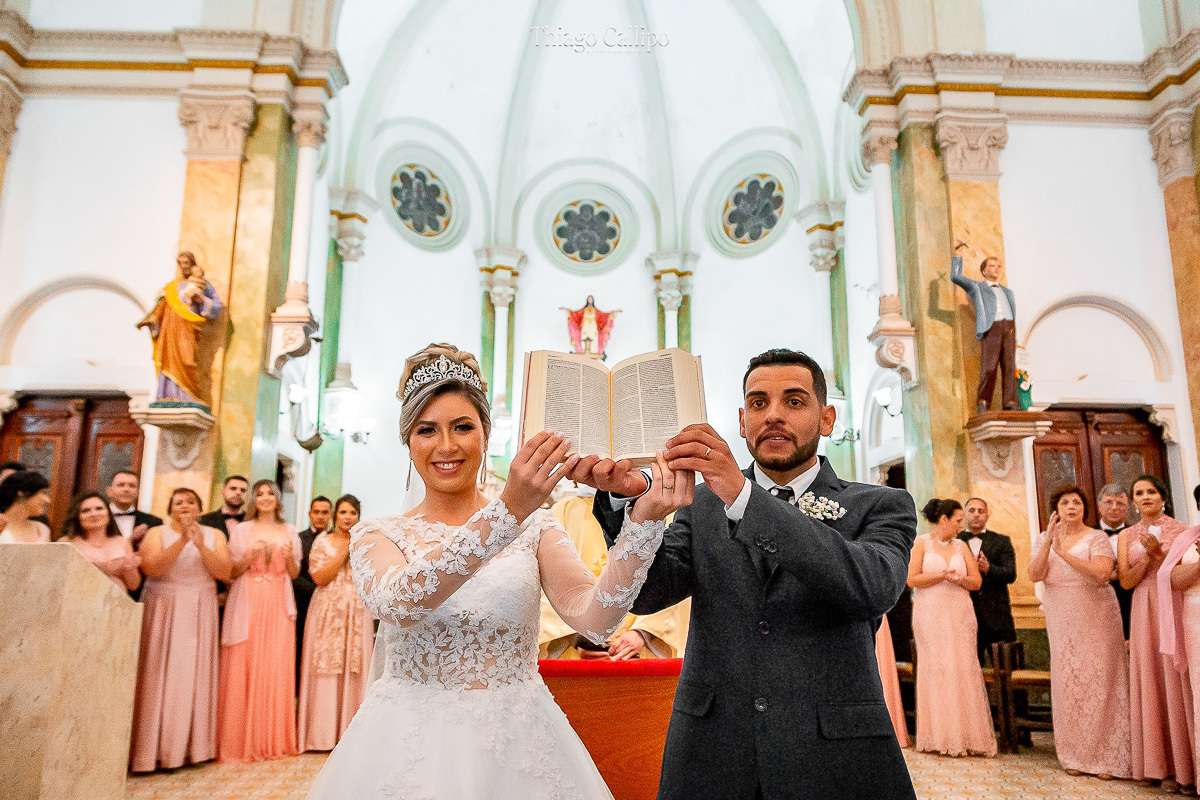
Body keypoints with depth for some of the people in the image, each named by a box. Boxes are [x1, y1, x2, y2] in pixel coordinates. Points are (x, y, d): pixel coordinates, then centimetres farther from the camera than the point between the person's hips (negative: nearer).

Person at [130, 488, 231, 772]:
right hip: (162, 612, -1)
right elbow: (150, 568, -13)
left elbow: (224, 572, -4)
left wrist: (201, 545, -16)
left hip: (199, 613, 2)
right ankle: (153, 746, 5)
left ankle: (188, 746, 9)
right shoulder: (157, 533, 4)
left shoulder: (214, 535, 9)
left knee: (193, 675, 1)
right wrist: (182, 541, -21)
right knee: (160, 676, -4)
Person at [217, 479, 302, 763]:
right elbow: (231, 571, 6)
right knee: (242, 667, -4)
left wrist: (290, 558, -8)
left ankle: (274, 739, 7)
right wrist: (249, 558, -11)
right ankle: (240, 740, 6)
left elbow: (294, 573, 12)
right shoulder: (242, 530, 8)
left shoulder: (289, 532, 12)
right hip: (247, 602, -1)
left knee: (277, 667, -3)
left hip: (278, 604, 1)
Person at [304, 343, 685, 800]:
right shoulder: (376, 536, -3)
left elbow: (595, 618, -16)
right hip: (411, 744, 0)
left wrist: (644, 519, -30)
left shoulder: (533, 529, -2)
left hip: (516, 744, 1)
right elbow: (398, 605, -24)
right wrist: (508, 511, -35)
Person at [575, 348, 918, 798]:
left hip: (834, 760, -1)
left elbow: (873, 589, -21)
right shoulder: (703, 506, 6)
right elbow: (650, 591, -7)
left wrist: (744, 495, -29)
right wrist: (628, 499, -25)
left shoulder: (882, 507, 0)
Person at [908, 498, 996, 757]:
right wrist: (943, 574, -10)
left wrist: (959, 578, -11)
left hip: (960, 615, 4)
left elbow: (976, 581, 8)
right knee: (935, 668, -5)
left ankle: (965, 736, 4)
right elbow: (912, 579, -7)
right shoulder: (921, 543, 2)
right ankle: (939, 738, 2)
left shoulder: (962, 546, 13)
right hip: (931, 616, -3)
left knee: (964, 667, -3)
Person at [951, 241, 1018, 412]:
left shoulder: (1007, 292, 31)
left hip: (1009, 329, 4)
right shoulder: (976, 287, 19)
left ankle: (1010, 402, -11)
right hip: (990, 329, -4)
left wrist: (1014, 338, 19)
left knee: (1009, 366, -6)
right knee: (988, 367, -13)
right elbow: (955, 277, 6)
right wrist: (958, 256, 7)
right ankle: (983, 401, -7)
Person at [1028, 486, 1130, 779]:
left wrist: (1064, 552, -23)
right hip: (1061, 620, 3)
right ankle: (1075, 756, 13)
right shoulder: (1044, 539, 7)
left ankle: (1107, 756, 7)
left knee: (1099, 679, -3)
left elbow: (1101, 573, -18)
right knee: (1067, 682, 3)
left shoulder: (1097, 538, -2)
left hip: (1096, 619, -3)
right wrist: (1049, 541, -16)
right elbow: (1035, 575, -7)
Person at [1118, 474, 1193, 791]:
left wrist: (1160, 554, -15)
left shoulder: (1180, 529, 3)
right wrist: (1147, 555, -10)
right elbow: (1126, 581, 2)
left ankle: (1188, 764, 9)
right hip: (1144, 613, 3)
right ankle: (1167, 767, 11)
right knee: (1152, 684, 3)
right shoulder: (1127, 536, 10)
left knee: (1178, 681, -2)